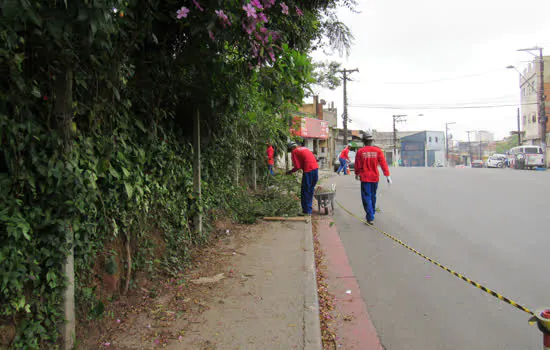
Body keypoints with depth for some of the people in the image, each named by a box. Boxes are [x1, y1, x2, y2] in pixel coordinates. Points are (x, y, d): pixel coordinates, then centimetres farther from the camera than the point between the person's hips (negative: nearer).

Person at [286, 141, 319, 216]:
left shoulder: (294, 152, 1)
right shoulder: (304, 148, 23)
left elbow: (297, 167, -4)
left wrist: (290, 171, 10)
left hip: (308, 170, -7)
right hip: (315, 168, 7)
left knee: (305, 191, 4)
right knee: (310, 190, 17)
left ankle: (306, 211, 8)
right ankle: (309, 209, 26)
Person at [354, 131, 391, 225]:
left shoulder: (360, 151, -9)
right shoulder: (378, 151, -4)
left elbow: (357, 165, -2)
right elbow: (383, 164, -7)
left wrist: (357, 174, 16)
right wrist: (387, 176, -4)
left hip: (365, 178, -3)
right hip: (375, 177, 3)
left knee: (367, 197, 0)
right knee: (373, 196, 20)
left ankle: (370, 218, -8)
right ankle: (372, 213, 37)